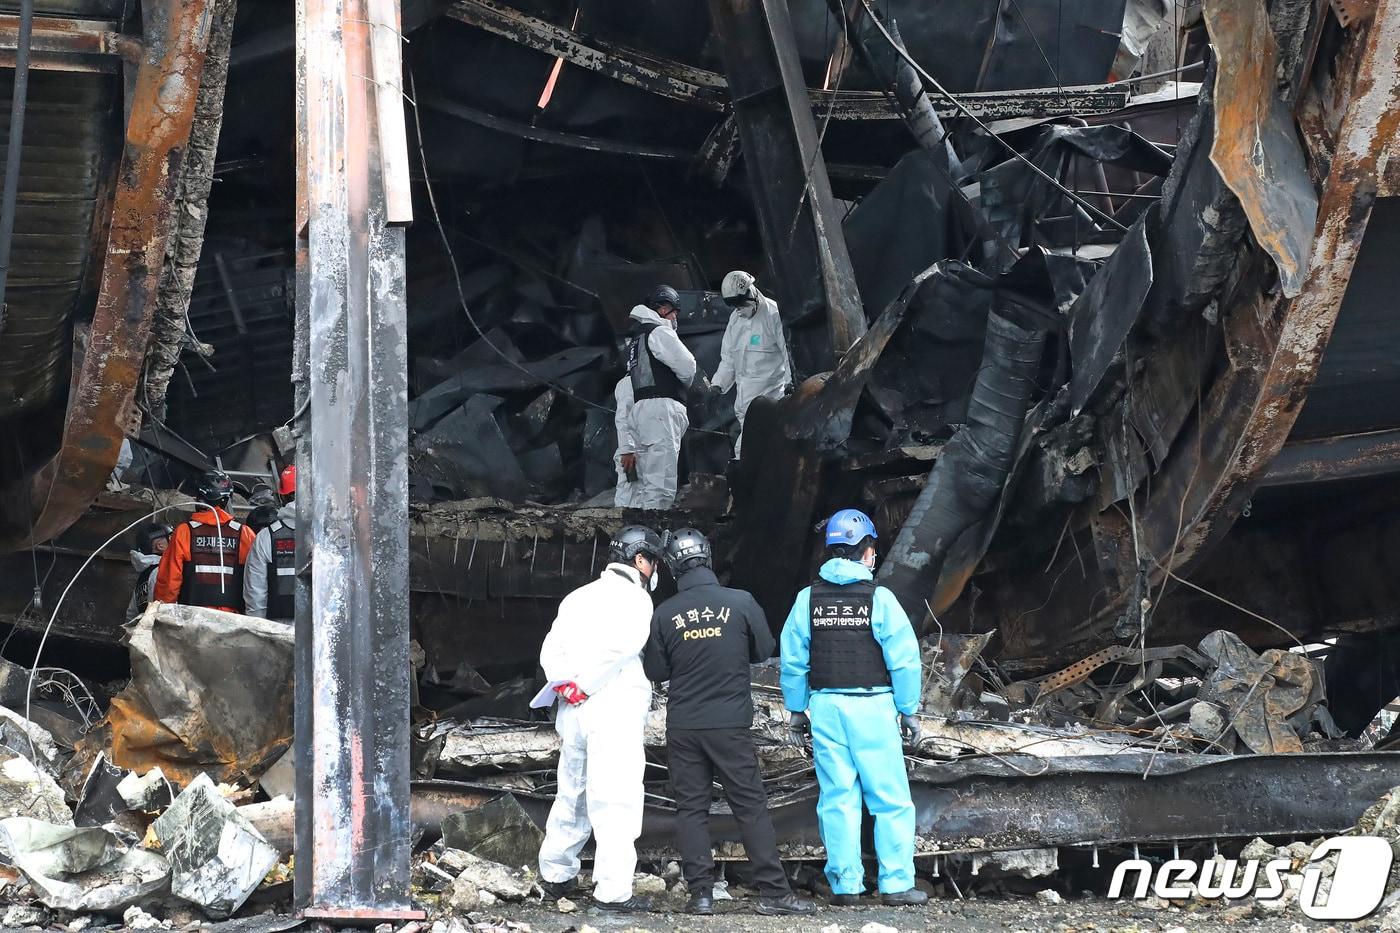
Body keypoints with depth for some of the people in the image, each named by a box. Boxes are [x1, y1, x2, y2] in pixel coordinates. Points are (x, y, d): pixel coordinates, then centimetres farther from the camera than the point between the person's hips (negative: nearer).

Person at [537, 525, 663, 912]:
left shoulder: (577, 597, 16)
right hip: (613, 710, -7)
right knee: (615, 800, -6)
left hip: (573, 709, 7)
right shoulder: (634, 597, -5)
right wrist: (585, 685, -12)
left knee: (571, 793, 19)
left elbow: (551, 649, 9)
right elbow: (620, 645, -21)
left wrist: (565, 684, -1)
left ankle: (556, 873, 29)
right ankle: (613, 891, -7)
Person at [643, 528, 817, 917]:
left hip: (682, 727, 1)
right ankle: (773, 891, 2)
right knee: (751, 805, 4)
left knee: (691, 808, 7)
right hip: (730, 724, -1)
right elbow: (765, 650, 4)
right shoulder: (740, 602, -8)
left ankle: (701, 893, 3)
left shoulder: (664, 614, -5)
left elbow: (655, 671, 3)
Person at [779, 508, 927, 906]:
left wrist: (796, 710, 14)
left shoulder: (808, 598, 3)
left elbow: (792, 660, 5)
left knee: (837, 797, 7)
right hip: (872, 706, -3)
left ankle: (845, 883, 8)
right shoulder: (879, 599, -6)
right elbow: (904, 659, -7)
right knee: (890, 798, 3)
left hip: (825, 707, 3)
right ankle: (896, 882, 2)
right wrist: (909, 709, 2)